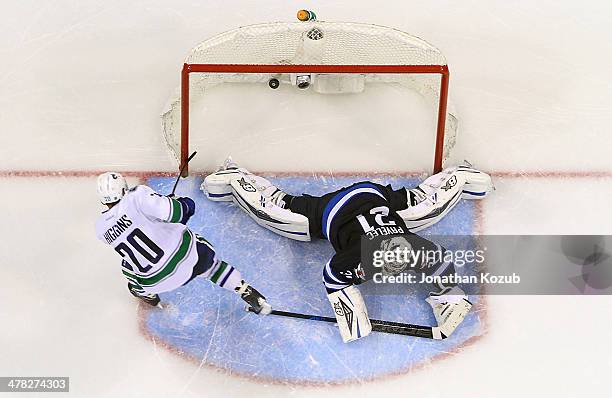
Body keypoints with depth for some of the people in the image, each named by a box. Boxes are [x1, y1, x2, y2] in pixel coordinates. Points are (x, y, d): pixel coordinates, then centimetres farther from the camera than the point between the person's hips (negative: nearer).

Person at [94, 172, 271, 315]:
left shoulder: (101, 227, 0)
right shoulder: (137, 196, -15)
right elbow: (171, 212, -24)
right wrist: (184, 205, 0)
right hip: (184, 254, -2)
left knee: (127, 266, 33)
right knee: (211, 263, 28)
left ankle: (148, 294, 54)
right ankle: (248, 293, 28)